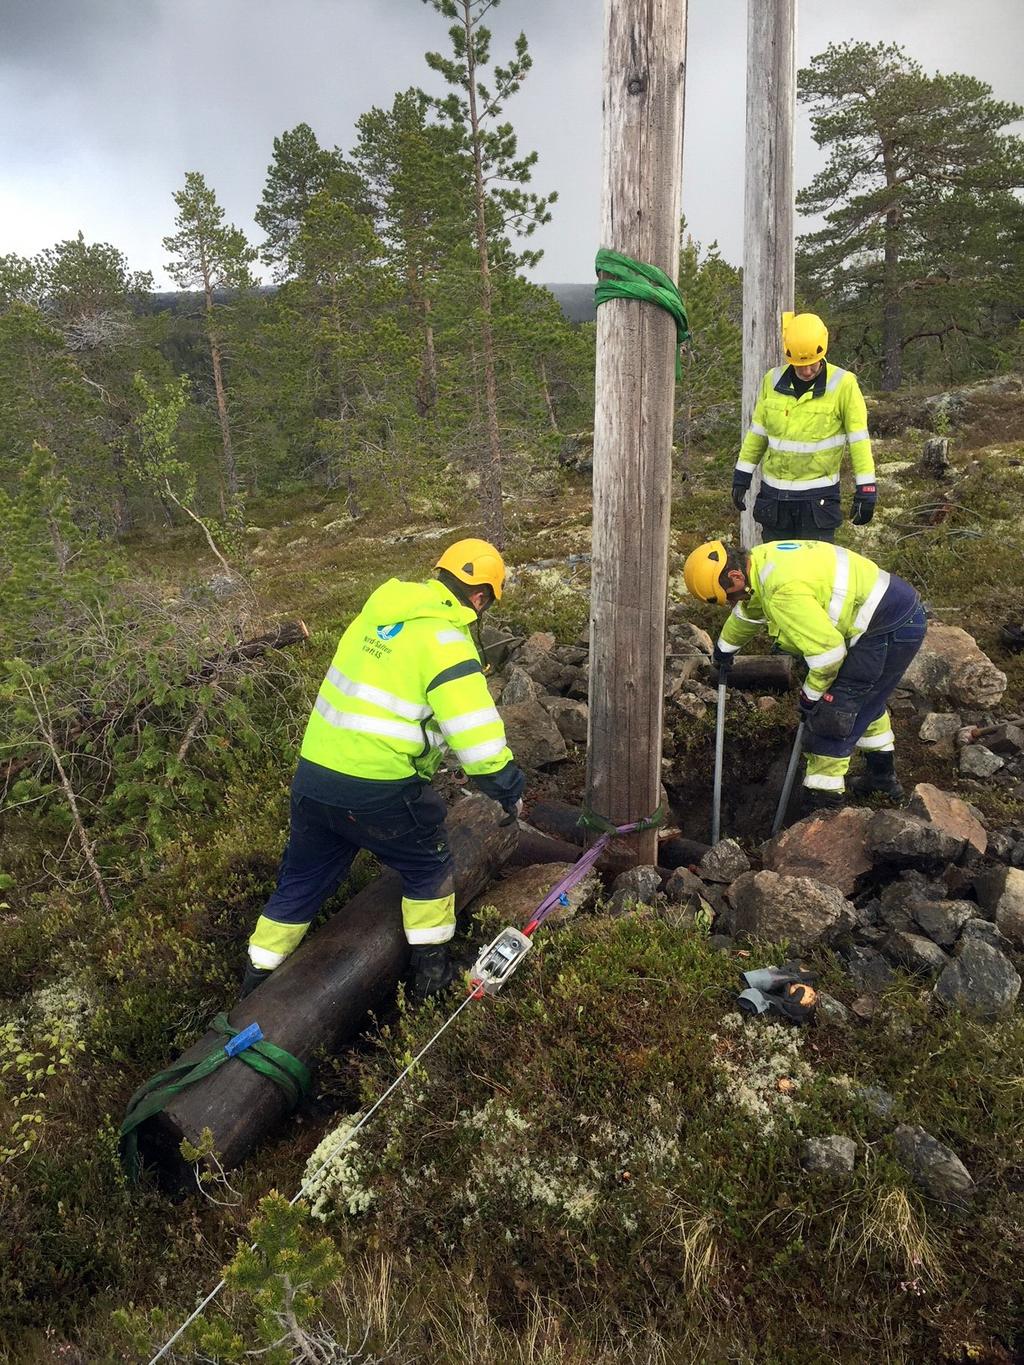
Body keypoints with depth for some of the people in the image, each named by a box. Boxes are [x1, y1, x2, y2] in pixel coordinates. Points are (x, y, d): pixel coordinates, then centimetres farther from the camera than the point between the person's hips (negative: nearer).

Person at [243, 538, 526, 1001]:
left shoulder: (377, 613, 9)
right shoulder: (447, 642, -14)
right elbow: (476, 733, -18)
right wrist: (510, 793, -4)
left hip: (312, 774, 7)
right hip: (378, 790, -7)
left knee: (301, 878, 23)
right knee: (427, 864, 20)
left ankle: (257, 979, 36)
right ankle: (430, 968, 31)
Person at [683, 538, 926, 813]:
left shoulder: (782, 590, -30)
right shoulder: (760, 560, 4)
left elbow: (828, 648, -28)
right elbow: (747, 611, 25)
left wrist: (811, 695, -11)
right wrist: (724, 648, 41)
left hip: (890, 631, -10)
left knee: (831, 714, -5)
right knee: (865, 698, 28)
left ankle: (821, 805, 6)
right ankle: (883, 775, 46)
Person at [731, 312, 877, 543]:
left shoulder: (843, 384, -9)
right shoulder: (772, 381, 2)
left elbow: (859, 439, -7)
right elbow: (756, 433, 11)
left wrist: (866, 490, -10)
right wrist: (741, 477, 11)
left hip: (818, 497, -3)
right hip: (774, 495, 4)